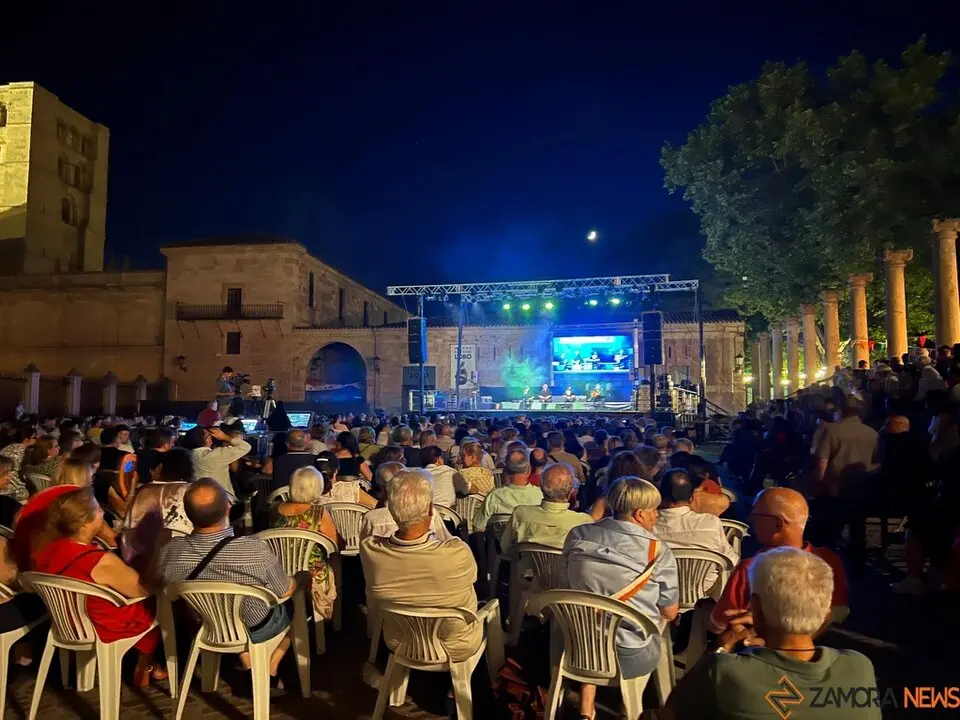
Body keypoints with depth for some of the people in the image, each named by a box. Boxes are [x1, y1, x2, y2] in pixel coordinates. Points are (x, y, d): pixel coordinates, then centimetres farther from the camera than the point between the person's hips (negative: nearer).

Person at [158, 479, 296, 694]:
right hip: (256, 630, -3)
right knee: (290, 604, 27)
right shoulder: (255, 550, -36)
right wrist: (299, 581, 5)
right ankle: (270, 674, 34)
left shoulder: (171, 551, -27)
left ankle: (250, 671, 35)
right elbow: (285, 592, -18)